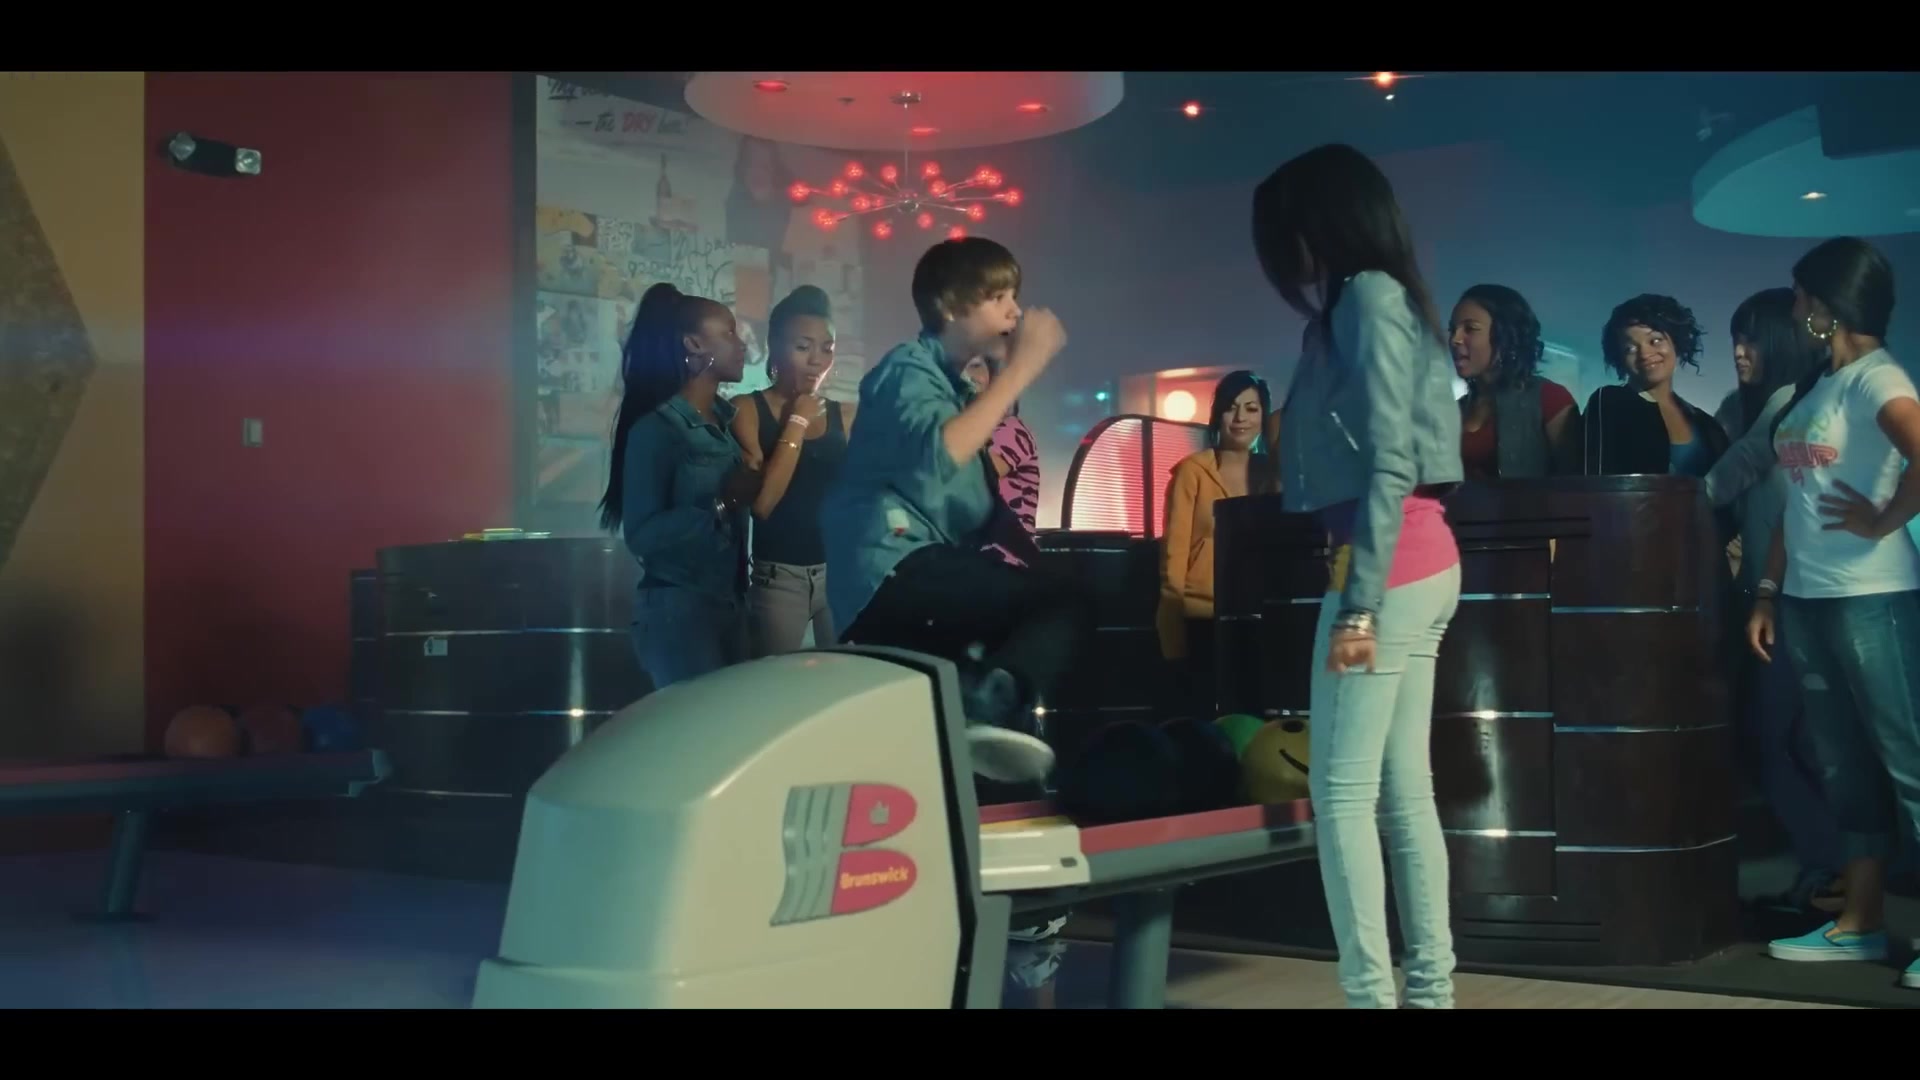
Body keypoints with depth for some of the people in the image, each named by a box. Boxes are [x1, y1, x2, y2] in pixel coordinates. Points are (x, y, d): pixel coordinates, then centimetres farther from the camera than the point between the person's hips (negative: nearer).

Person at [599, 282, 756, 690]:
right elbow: (642, 534, -18)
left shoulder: (727, 419, 10)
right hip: (678, 609, -7)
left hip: (730, 605, 7)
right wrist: (721, 505, -22)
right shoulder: (656, 427, -10)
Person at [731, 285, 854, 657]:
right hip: (779, 578, -3)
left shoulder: (845, 416, 8)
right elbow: (761, 502, -13)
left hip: (841, 572, 3)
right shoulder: (748, 411, -2)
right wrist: (797, 423, -8)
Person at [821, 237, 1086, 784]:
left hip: (917, 583, 10)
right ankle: (991, 705, -40)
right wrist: (1022, 366, -19)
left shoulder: (954, 386, 25)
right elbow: (935, 457, -27)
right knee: (1066, 602, -21)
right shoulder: (908, 369, -2)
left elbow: (981, 514, 21)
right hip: (891, 574, -10)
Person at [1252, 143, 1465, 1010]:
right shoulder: (1377, 299, 18)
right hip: (1422, 562, 9)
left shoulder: (1367, 296, -9)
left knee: (1343, 792, -7)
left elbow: (1389, 463, -17)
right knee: (1403, 791, 9)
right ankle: (1431, 988, 12)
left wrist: (1358, 604, -20)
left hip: (1390, 565, -9)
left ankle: (1371, 995, -6)